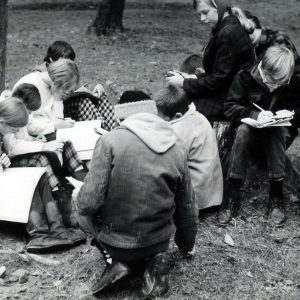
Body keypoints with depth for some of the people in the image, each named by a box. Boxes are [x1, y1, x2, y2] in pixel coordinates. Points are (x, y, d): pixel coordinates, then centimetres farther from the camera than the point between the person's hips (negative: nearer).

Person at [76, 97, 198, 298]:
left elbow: (90, 201, -20)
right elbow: (187, 208, 9)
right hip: (159, 241, 3)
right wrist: (186, 246, 28)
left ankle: (119, 261, 4)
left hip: (116, 242, -2)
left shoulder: (111, 140, -14)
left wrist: (82, 210, 5)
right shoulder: (177, 151, -1)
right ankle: (152, 260, 4)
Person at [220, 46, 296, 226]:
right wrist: (255, 115, -28)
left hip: (279, 136, 0)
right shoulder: (246, 76, -12)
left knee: (278, 131, -34)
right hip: (252, 133, 0)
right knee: (243, 130, -34)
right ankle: (233, 194, -32)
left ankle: (276, 195, -29)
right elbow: (230, 107, -11)